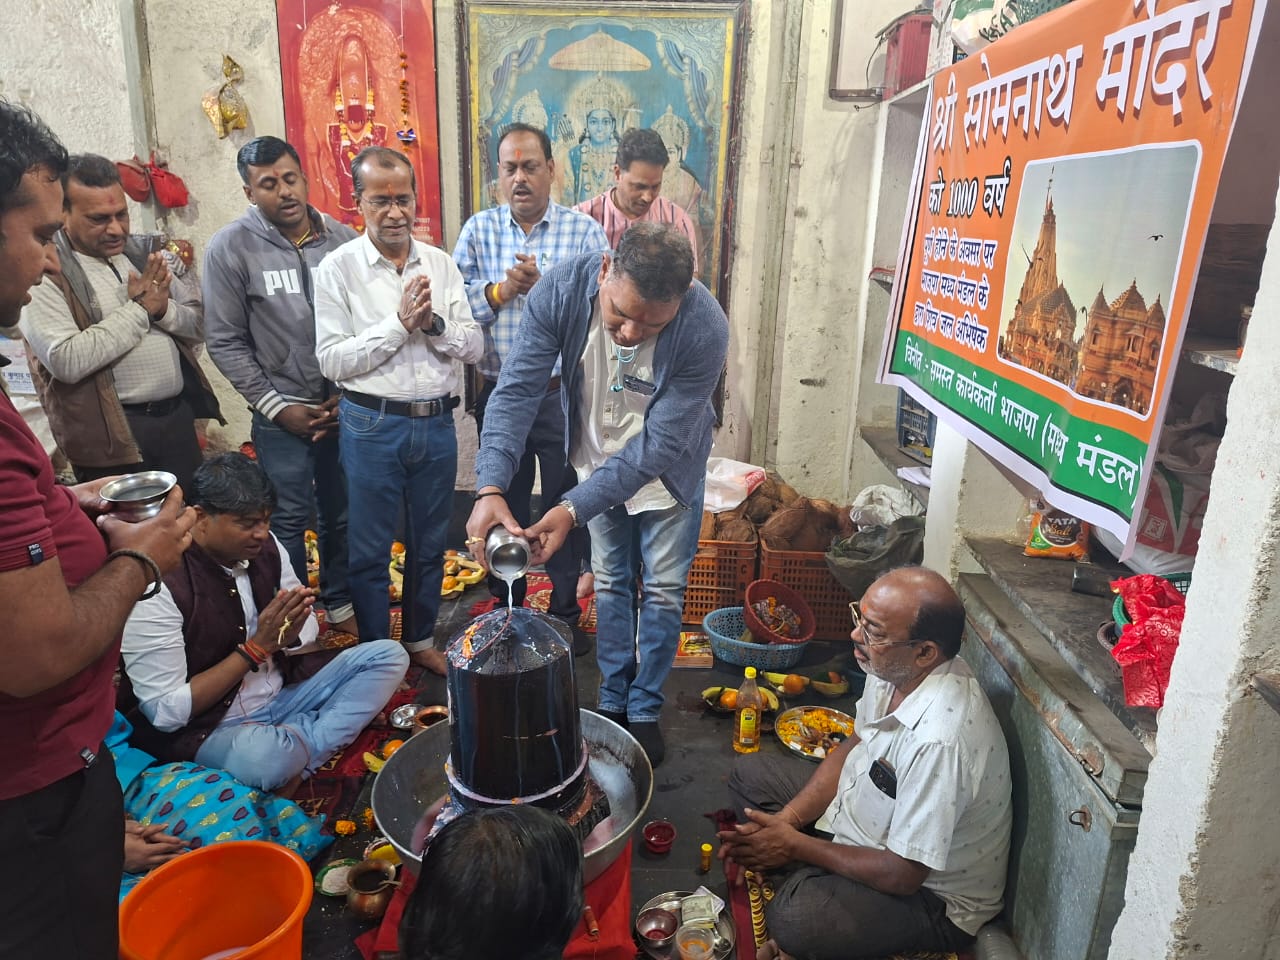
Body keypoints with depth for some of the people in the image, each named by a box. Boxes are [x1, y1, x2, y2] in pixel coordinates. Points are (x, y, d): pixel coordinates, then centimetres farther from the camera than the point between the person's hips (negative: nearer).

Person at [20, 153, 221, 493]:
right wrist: (138, 308, -17)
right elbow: (67, 361, -23)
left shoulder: (144, 252, 8)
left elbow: (199, 326, 10)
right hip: (113, 434, -5)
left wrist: (164, 310, -12)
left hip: (178, 415, 6)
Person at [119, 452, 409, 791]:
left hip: (285, 695, 7)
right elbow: (166, 712, -20)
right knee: (262, 757, -39)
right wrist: (255, 648, -24)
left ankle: (300, 753, -16)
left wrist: (289, 634, -17)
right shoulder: (161, 585, -22)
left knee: (389, 656, -4)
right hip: (209, 729, -6)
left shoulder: (266, 547, -5)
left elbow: (308, 630, 8)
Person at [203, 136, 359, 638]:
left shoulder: (343, 239, 0)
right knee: (289, 521, 6)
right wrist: (277, 407, -7)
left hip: (345, 407, 2)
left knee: (342, 515, 12)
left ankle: (339, 602, 33)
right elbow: (226, 342, -4)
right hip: (283, 415, -2)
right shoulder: (231, 247, -5)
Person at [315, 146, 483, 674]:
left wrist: (434, 323, -16)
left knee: (430, 543, 17)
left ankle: (421, 639, 36)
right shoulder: (338, 268, -5)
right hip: (372, 426, -3)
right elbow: (332, 360, -12)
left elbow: (473, 346, 2)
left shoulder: (441, 264, 5)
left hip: (436, 422, 4)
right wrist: (399, 323, -18)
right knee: (369, 551, 8)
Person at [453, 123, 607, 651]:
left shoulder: (584, 231, -3)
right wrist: (503, 289, -18)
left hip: (564, 394, -2)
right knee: (503, 505, 15)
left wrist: (544, 285, -23)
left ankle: (566, 612, 28)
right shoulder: (478, 230, 4)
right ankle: (505, 607, 35)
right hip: (499, 393, 2)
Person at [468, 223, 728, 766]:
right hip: (597, 461, 2)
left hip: (669, 471, -2)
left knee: (662, 591, 7)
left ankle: (644, 711, 28)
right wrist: (490, 489, -40)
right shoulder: (561, 291, -29)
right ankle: (612, 702, 33)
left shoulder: (705, 330, -36)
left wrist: (573, 510, -36)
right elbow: (517, 391, -27)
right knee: (610, 583, 14)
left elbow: (658, 445, -32)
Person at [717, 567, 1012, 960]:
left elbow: (902, 875, -29)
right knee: (748, 773, 9)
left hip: (930, 891, -8)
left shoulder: (939, 739, -38)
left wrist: (795, 844, -16)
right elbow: (855, 747, 5)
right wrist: (786, 820, -8)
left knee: (794, 919, -34)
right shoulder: (893, 668, -13)